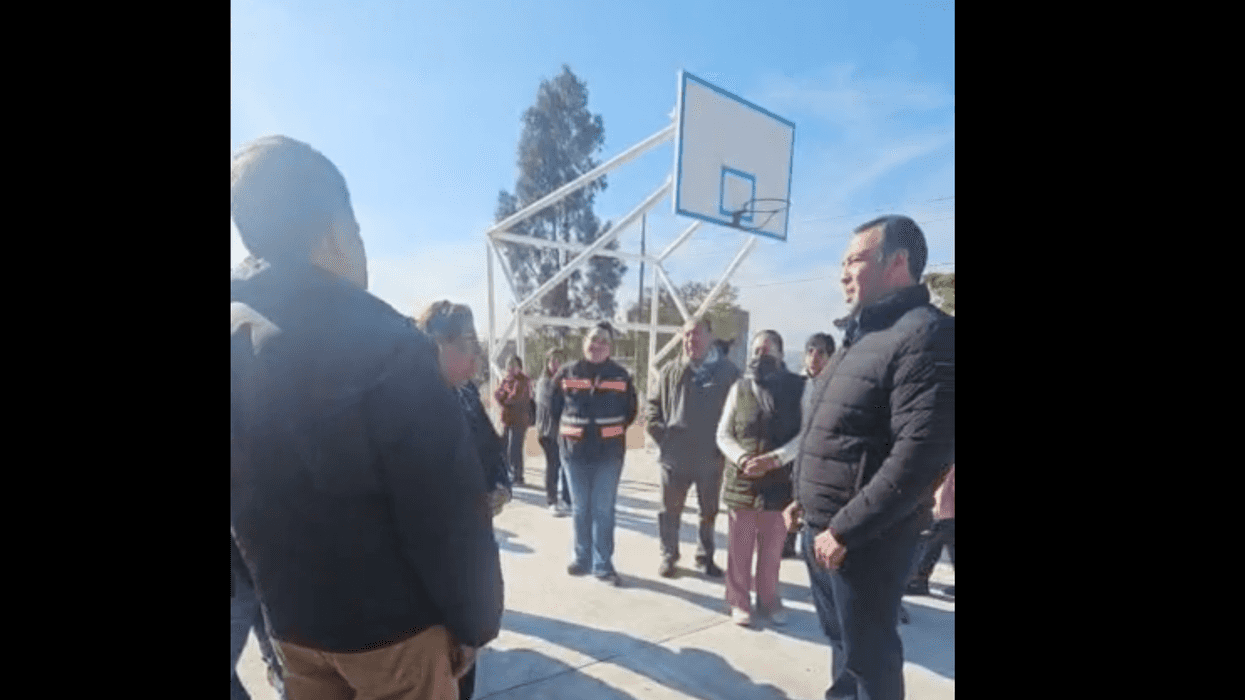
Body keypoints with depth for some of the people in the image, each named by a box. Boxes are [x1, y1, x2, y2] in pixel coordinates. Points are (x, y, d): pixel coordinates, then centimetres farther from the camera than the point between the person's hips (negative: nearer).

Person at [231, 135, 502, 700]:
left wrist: (282, 597, 18)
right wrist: (474, 620, -8)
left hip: (291, 622, 6)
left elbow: (243, 504, 6)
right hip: (393, 625, -6)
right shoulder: (385, 342, -26)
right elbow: (448, 505, -22)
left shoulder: (240, 338, -5)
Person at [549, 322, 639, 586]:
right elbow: (554, 409, 8)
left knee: (603, 510, 5)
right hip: (574, 451, 1)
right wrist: (571, 432, 7)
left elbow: (630, 411, 8)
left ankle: (603, 564, 18)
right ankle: (582, 558, 30)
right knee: (580, 508, 14)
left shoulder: (621, 376, -3)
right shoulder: (566, 373, -2)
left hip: (609, 453, -1)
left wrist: (612, 432, 5)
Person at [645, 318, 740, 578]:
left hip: (711, 457, 0)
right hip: (675, 456, 1)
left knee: (709, 512, 17)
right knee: (670, 510, 13)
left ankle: (705, 557, 38)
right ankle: (668, 556, 33)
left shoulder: (728, 372, -4)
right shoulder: (671, 372, 0)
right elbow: (653, 404, 8)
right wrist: (657, 430, -6)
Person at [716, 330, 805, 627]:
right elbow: (723, 434, 3)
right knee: (739, 549, 11)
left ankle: (769, 599, 34)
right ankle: (739, 601, 29)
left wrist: (773, 459, -19)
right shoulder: (739, 388, 3)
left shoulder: (798, 387, -2)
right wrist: (742, 459, -15)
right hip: (741, 481, 1)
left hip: (779, 482, -1)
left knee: (772, 550, 14)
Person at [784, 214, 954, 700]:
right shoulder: (860, 336, 12)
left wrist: (846, 530, -21)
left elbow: (919, 455, -25)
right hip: (821, 529, 8)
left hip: (866, 540, -8)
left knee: (868, 653, 11)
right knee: (840, 640, 23)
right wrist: (805, 499, 17)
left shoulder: (925, 335, -16)